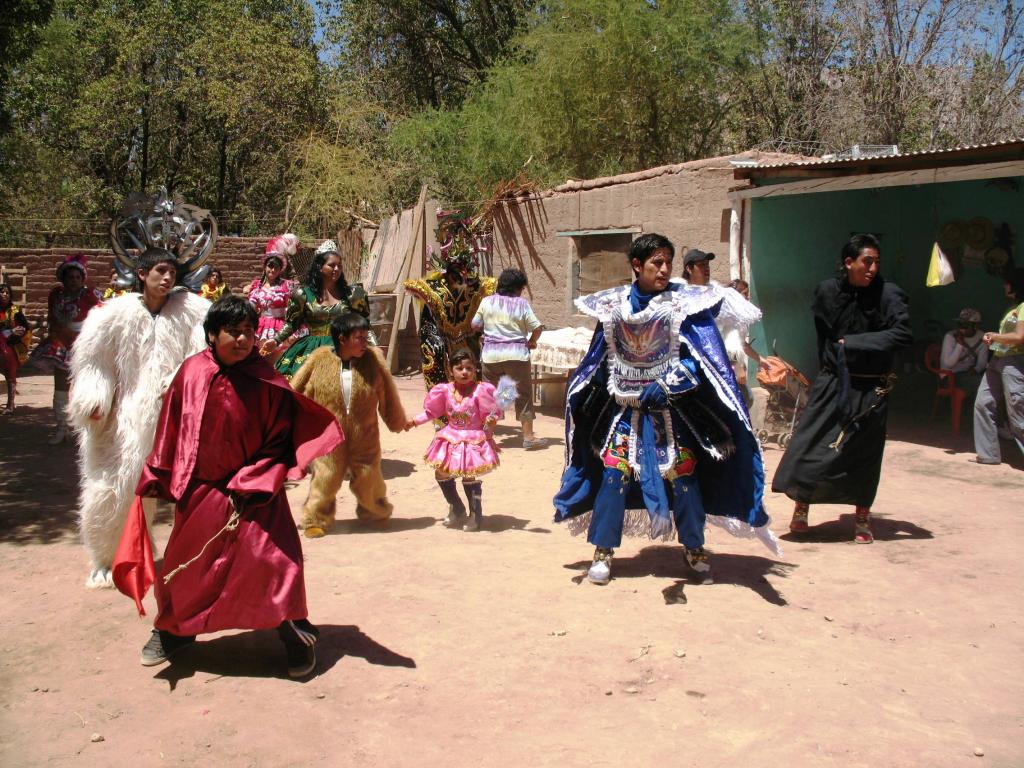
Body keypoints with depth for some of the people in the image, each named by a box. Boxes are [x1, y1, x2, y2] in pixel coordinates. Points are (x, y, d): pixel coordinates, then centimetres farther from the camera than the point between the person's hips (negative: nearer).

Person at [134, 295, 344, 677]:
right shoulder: (191, 373, -4)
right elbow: (171, 429, 5)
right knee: (184, 566, 15)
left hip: (251, 493, -3)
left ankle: (296, 635, 11)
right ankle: (171, 630, 40)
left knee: (273, 558, -10)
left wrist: (249, 487, -17)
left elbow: (279, 442, -11)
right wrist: (156, 477, 7)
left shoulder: (266, 382, -14)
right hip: (199, 492, 4)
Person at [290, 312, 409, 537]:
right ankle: (316, 520, 25)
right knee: (325, 479, 3)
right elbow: (298, 391, 2)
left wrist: (398, 421, 15)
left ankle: (376, 515, 37)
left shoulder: (373, 359, -6)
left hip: (365, 438, 1)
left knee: (368, 480, 11)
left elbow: (387, 395, 5)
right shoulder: (320, 360, -8)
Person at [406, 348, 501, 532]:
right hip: (451, 439, 5)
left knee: (469, 476, -8)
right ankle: (456, 509, 33)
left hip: (473, 439, -5)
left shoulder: (480, 391, -15)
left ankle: (476, 515, 12)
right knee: (441, 474, 12)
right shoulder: (445, 390, -4)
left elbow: (491, 416, -12)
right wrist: (413, 421, 5)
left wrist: (491, 421, -33)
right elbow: (431, 411, 8)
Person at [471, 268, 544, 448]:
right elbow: (538, 328, -7)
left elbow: (475, 325, 10)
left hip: (491, 356, 3)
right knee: (524, 395, 6)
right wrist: (531, 342, 11)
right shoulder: (522, 304, -3)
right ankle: (528, 436, 7)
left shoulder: (487, 302, 4)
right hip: (516, 355, -2)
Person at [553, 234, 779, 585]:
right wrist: (589, 392, 9)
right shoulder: (614, 304, 0)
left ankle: (694, 548, 22)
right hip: (625, 409, 2)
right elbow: (600, 356, 12)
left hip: (671, 409, -2)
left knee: (682, 476, 1)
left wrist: (667, 384, -22)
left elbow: (701, 358, -11)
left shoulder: (683, 302, -7)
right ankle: (603, 550, 12)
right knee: (613, 474, -1)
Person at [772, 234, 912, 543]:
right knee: (809, 445, -3)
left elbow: (902, 334, -22)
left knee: (864, 454, 8)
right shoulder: (828, 291, -2)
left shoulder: (888, 294, -10)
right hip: (832, 384, 1)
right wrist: (831, 363, 4)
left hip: (870, 389, -1)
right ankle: (800, 510, 13)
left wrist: (852, 343, -19)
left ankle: (862, 518, 25)